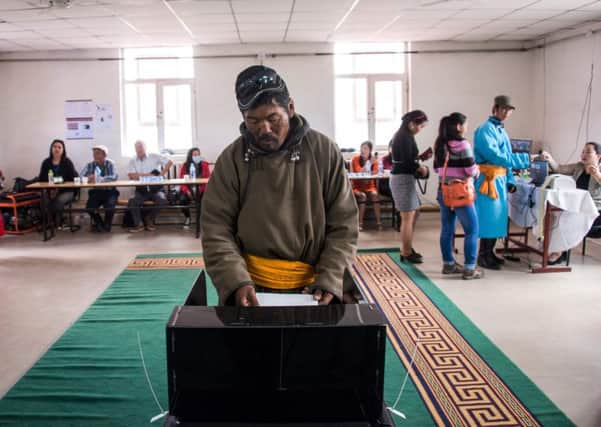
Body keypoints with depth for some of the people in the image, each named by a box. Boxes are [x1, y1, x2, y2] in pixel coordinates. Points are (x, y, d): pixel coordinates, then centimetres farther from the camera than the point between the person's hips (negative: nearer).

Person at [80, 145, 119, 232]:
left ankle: (107, 224, 6)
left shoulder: (110, 164, -6)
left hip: (109, 192, -3)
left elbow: (115, 177, -23)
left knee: (109, 206, -29)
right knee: (89, 207, -22)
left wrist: (98, 179, -33)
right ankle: (99, 223, 11)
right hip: (96, 192, 3)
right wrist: (88, 179, -29)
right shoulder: (90, 165, 3)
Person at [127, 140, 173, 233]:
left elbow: (169, 162, -4)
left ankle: (149, 219, -4)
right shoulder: (133, 161, 8)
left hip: (156, 188, -1)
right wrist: (147, 175, -12)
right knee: (132, 201, -27)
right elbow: (131, 176, -7)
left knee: (162, 200, -30)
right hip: (141, 189, 1)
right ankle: (139, 224, -8)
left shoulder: (154, 157, 4)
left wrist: (161, 174, -12)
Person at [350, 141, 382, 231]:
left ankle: (378, 222, -30)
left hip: (369, 186, 2)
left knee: (374, 194, -30)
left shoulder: (374, 160, 4)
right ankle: (360, 223, -30)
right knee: (363, 196, -33)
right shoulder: (355, 159, -2)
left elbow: (376, 172, -6)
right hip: (357, 186, -2)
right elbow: (352, 175, -11)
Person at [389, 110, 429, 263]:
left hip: (400, 176, 10)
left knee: (410, 216, 17)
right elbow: (408, 162, -21)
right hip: (404, 178, -10)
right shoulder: (406, 137, -16)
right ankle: (406, 253, 5)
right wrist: (422, 168, -6)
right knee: (407, 218, -3)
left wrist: (419, 159, 10)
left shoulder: (401, 135, 15)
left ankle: (407, 249, 25)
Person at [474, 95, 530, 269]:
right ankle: (483, 257, 2)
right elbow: (496, 156, -22)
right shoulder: (485, 130, -12)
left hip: (500, 180, 9)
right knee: (488, 217, -6)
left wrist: (510, 180, 11)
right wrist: (525, 159, -21)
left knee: (497, 216, 12)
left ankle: (489, 253, 22)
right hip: (488, 179, -9)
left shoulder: (502, 130, 17)